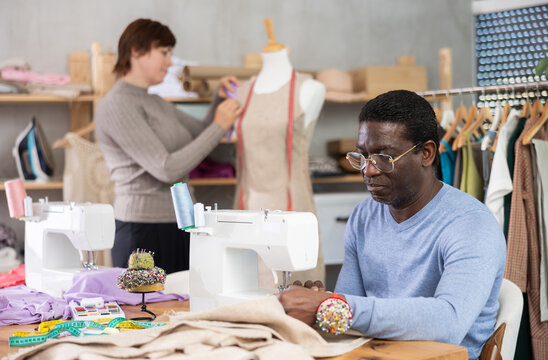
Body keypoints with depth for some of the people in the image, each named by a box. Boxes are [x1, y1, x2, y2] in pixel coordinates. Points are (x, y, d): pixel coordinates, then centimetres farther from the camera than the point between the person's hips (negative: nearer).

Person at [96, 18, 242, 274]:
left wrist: (220, 99, 9)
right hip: (143, 231, -8)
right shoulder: (117, 105, -12)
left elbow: (202, 133, 26)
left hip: (177, 227, 8)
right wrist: (219, 126, -12)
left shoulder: (155, 104, 15)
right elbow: (167, 169, -18)